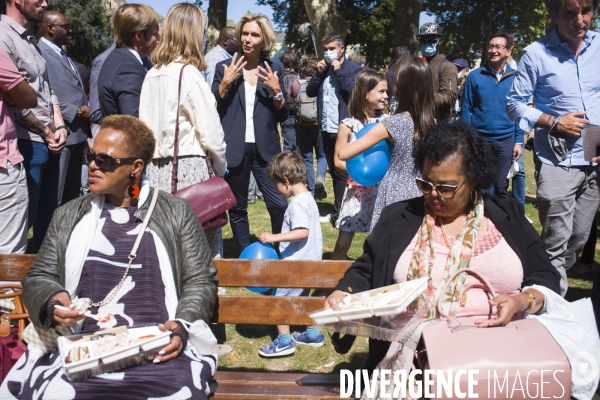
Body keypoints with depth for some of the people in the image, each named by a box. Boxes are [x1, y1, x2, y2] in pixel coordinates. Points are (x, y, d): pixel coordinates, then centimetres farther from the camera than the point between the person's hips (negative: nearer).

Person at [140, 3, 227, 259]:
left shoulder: (152, 74, 8)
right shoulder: (189, 74, -10)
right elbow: (210, 130, -9)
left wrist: (155, 156, 17)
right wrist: (221, 167, 4)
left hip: (158, 168, 7)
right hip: (189, 169, -7)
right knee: (205, 242, 0)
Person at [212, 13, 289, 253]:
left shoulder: (274, 71, 7)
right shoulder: (225, 68, 4)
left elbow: (282, 116, 5)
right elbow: (212, 110, -1)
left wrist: (276, 91, -11)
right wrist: (225, 83, -12)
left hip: (265, 149, 0)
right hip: (234, 148, 0)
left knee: (279, 205, -8)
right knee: (237, 208, 8)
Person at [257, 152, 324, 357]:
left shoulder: (298, 203, -21)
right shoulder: (308, 198, 10)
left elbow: (302, 232, -32)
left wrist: (274, 237, -32)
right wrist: (279, 239, 20)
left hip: (297, 264, -10)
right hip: (308, 262, 10)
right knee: (301, 298, 23)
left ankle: (284, 342, 5)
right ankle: (313, 334, 31)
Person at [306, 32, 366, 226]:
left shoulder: (353, 68, -3)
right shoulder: (323, 68, 16)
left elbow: (353, 91, -18)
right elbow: (310, 92, 9)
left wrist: (339, 71, -14)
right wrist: (319, 72, -3)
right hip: (326, 129, 7)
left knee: (342, 172, -2)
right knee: (334, 172, 13)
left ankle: (338, 214, 1)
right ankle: (339, 211, 21)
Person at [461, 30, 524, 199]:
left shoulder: (515, 77, 0)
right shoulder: (475, 76, -3)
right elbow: (466, 110, -1)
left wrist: (519, 141, -2)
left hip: (506, 140, 1)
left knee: (501, 187, 11)